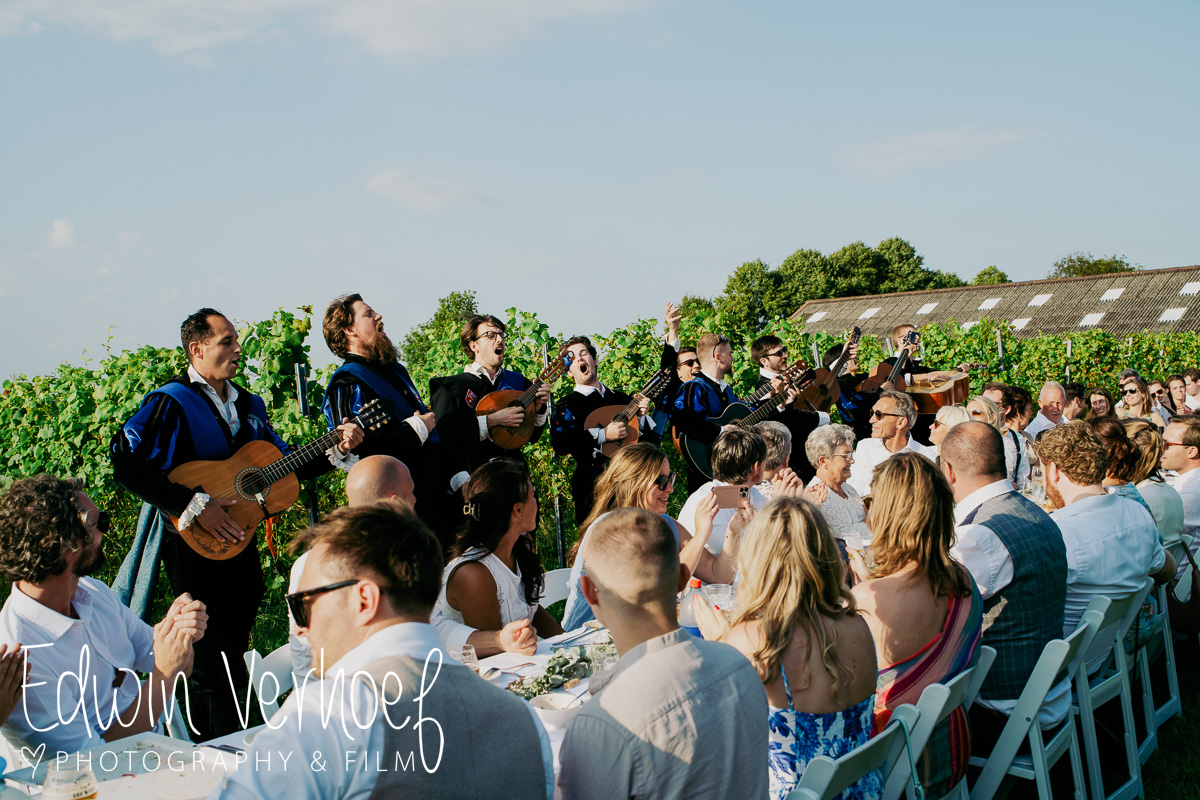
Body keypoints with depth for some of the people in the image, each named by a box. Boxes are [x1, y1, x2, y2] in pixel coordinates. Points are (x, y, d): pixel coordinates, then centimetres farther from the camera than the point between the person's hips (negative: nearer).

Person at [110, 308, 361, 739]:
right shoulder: (171, 403, -11)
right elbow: (127, 464, -23)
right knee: (211, 666, -2)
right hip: (196, 546, -7)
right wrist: (194, 505, -26)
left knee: (233, 652, 15)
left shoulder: (249, 404, 13)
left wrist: (336, 449, 5)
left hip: (241, 542, 7)